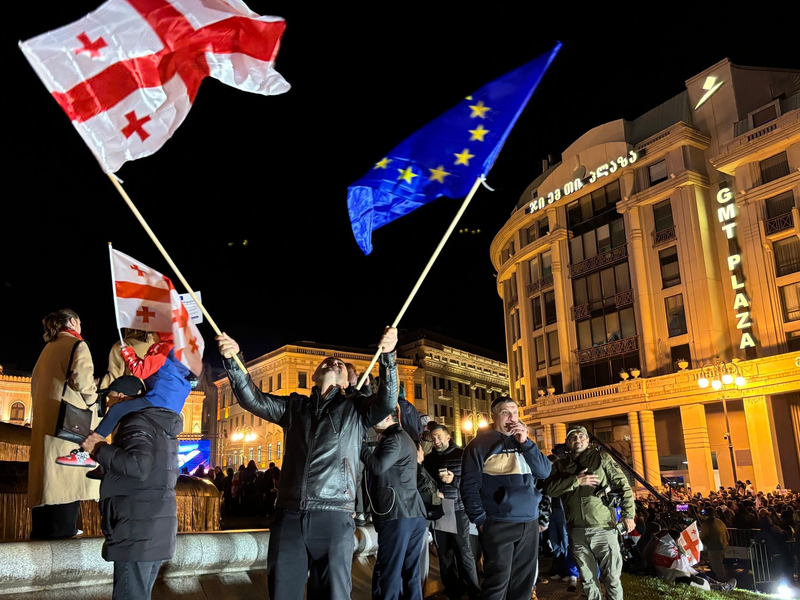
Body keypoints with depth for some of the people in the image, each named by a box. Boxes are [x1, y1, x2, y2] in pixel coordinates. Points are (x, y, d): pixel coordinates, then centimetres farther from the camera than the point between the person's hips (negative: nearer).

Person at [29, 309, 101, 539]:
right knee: (67, 473, -6)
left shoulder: (48, 348, 18)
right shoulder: (77, 345, -7)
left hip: (45, 417, 8)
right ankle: (61, 527, -6)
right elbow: (82, 378, -19)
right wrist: (92, 400, -3)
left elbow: (36, 381, 21)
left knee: (49, 470, 10)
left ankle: (42, 527, 15)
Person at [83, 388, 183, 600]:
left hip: (138, 530, -9)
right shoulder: (163, 427, 19)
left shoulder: (137, 422, -10)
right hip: (157, 528, 9)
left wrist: (99, 449, -15)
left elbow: (140, 466, -26)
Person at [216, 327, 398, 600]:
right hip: (288, 516, 2)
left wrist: (388, 356, -22)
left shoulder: (355, 409, 11)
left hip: (333, 517, -2)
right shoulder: (295, 406, 17)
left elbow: (387, 402, -7)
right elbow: (253, 399, 7)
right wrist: (233, 361, -8)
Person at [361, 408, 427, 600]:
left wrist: (360, 446, -8)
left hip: (397, 515, -10)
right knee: (410, 573, 10)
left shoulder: (395, 438, -8)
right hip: (414, 514, 10)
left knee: (387, 575, -8)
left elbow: (378, 466, -21)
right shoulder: (403, 438, 24)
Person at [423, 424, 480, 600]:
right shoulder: (429, 459, 12)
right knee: (444, 554, 8)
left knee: (464, 552, 0)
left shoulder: (462, 455, -1)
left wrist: (454, 480, -20)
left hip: (458, 511, -4)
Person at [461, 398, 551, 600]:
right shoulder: (480, 444, -3)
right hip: (499, 525, -6)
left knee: (523, 580, 12)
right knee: (498, 581, -4)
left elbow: (545, 471, 5)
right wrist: (480, 519, -12)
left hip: (530, 523, 6)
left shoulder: (523, 443, 16)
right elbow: (469, 485, -7)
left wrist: (525, 443, -5)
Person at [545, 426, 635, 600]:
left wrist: (628, 514, -5)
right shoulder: (561, 465, 10)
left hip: (603, 528, -2)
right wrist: (576, 480, -12)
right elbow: (550, 489, -3)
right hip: (577, 531, 3)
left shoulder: (602, 458, 4)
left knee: (612, 577, 2)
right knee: (588, 579, 12)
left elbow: (623, 485, 2)